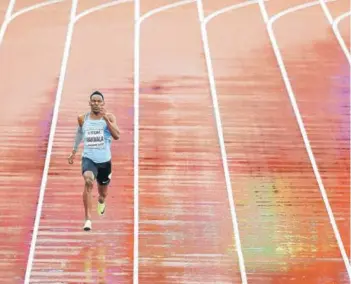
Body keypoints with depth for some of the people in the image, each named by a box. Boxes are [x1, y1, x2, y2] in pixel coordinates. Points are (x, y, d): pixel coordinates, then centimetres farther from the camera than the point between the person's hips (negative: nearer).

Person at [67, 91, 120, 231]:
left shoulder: (109, 117, -7)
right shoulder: (82, 118, 0)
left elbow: (117, 136, -21)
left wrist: (106, 119, -29)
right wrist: (74, 151, 24)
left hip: (104, 160, 1)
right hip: (88, 158, -1)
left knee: (103, 193, 19)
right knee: (88, 181, -33)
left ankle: (101, 201, 60)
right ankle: (88, 218, -29)